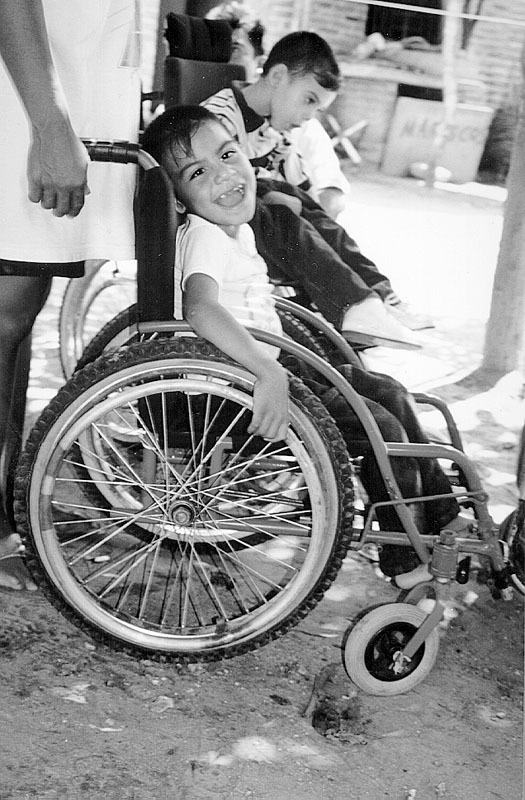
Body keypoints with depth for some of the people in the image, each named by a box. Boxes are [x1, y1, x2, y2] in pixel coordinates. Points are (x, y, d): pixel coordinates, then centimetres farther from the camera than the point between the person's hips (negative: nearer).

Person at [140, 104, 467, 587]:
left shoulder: (238, 230, 7)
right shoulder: (205, 238, -23)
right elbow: (199, 309, -42)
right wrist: (269, 375, -48)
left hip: (269, 363, 10)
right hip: (239, 381, -10)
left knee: (390, 392, 13)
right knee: (383, 430, -11)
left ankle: (443, 516, 25)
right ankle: (410, 562, 6)